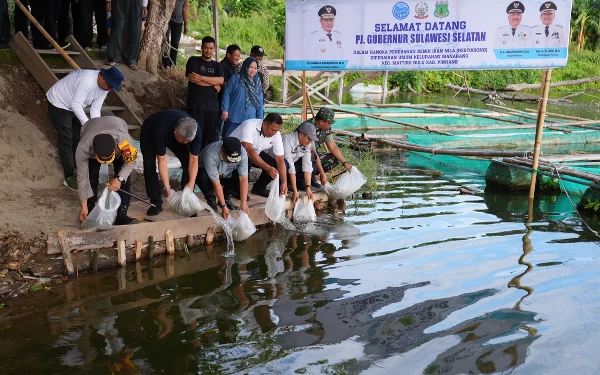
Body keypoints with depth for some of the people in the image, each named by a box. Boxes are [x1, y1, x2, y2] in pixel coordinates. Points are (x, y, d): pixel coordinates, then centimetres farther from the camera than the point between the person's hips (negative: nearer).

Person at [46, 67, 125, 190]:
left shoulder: (104, 87, -9)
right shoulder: (87, 80, -36)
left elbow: (95, 109, -7)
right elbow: (75, 105, -33)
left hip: (74, 106, 9)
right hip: (58, 103, -9)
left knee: (78, 138, 12)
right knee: (66, 140, -10)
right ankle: (69, 177, -5)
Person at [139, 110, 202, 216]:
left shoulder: (196, 131, -36)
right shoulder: (161, 132, -46)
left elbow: (193, 160, -29)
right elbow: (162, 160, -38)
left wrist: (191, 183, -39)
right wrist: (167, 187, -39)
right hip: (149, 132, -3)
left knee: (187, 163, -12)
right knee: (149, 165, -19)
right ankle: (156, 203, -7)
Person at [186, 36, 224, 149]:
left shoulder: (217, 66, 17)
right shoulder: (193, 61, 8)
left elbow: (220, 81, -2)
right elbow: (192, 78, -8)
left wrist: (201, 77, -11)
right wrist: (213, 84, -5)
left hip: (213, 106, 3)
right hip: (196, 105, -3)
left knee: (210, 135, 2)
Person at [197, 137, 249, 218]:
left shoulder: (242, 153, -30)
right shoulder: (211, 155, -39)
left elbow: (243, 179, -29)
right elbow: (216, 183, -35)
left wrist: (243, 203, -33)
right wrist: (223, 206, -32)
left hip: (226, 175, 3)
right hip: (205, 171, -3)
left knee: (242, 176, -25)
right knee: (203, 177, -37)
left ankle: (226, 197, 0)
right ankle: (211, 199, -7)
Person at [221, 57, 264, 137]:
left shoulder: (257, 82, 10)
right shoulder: (235, 78, -3)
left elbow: (260, 101, 12)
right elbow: (227, 94, -3)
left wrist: (260, 119, 8)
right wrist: (225, 110, -8)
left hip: (250, 119, 4)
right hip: (234, 118, -4)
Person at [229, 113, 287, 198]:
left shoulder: (276, 135, -17)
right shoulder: (250, 125, -32)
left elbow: (280, 160, -17)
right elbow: (248, 150, -44)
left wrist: (284, 183, -28)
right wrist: (267, 168, -50)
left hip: (255, 153, 6)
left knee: (274, 165, -16)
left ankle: (259, 188, 8)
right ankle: (235, 189, -11)